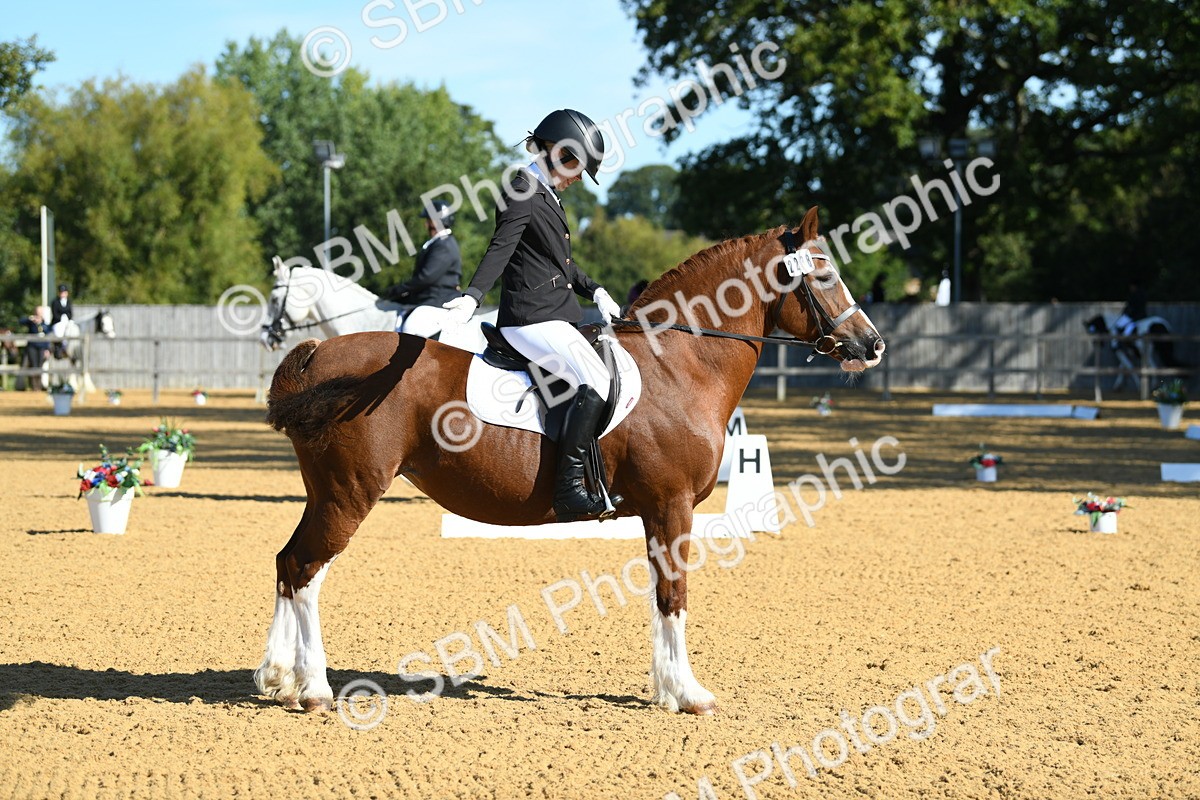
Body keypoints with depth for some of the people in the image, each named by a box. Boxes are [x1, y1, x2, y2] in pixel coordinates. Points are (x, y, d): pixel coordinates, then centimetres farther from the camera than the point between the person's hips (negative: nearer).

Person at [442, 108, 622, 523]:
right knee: (594, 380, -26)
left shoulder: (548, 194, 20)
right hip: (531, 317, -11)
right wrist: (473, 296, -40)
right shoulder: (522, 191, -10)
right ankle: (567, 491, -29)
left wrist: (596, 291, 17)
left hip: (561, 313, 11)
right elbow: (501, 248, -25)